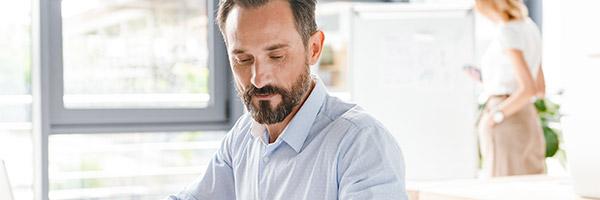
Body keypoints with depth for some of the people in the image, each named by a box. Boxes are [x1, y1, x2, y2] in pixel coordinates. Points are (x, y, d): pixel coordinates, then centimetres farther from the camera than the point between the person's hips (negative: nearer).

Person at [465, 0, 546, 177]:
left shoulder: (507, 33, -14)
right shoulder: (529, 27, 13)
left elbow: (528, 89, -22)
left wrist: (496, 116, -12)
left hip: (506, 125, -9)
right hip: (527, 122, 9)